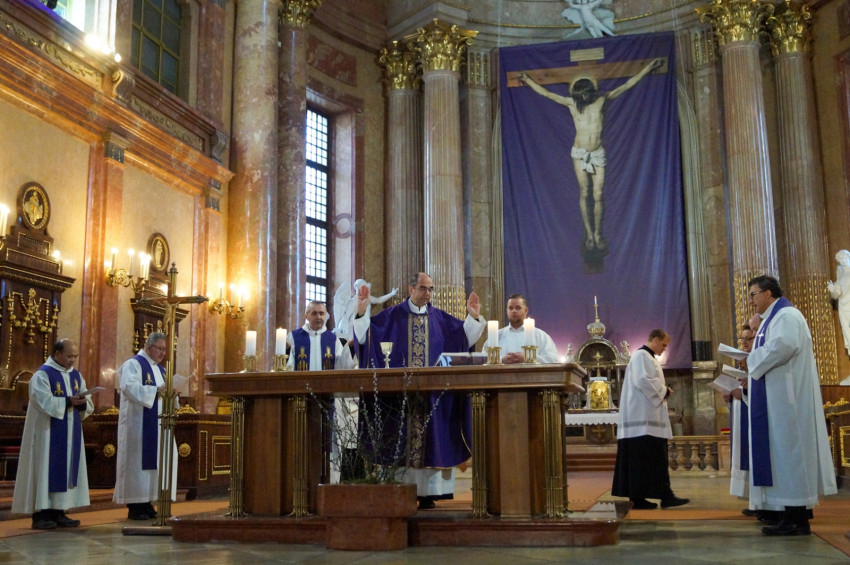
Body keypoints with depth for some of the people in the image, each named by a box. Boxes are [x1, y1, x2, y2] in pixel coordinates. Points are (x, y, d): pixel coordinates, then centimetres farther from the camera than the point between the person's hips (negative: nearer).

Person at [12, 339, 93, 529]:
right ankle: (40, 514, -1)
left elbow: (89, 404, 9)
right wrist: (68, 401, -24)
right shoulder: (42, 375, -9)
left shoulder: (76, 375, 12)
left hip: (70, 434, 7)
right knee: (47, 470, -6)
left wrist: (82, 402, -13)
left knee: (66, 470, 6)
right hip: (48, 433, -7)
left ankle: (58, 512, 11)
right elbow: (44, 402, -20)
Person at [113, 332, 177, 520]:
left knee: (155, 460, 5)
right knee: (137, 460, -7)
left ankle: (146, 502, 12)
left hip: (157, 424, 8)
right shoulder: (133, 364, -5)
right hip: (138, 425, -8)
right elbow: (129, 387, -21)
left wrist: (170, 394, -2)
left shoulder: (160, 369, 20)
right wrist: (155, 390, -29)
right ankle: (134, 506, -2)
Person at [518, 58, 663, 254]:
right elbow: (545, 93, 6)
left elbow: (627, 84, 0)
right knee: (584, 194, 0)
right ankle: (589, 234, 6)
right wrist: (527, 80, 10)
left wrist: (648, 67, -1)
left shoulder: (602, 100, -2)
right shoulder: (571, 103, -2)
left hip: (598, 153, 0)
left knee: (598, 195, -4)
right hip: (579, 153, 0)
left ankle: (598, 234, 8)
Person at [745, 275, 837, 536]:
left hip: (787, 397, -10)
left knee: (788, 449, -9)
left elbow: (784, 345, -28)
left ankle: (797, 520, -6)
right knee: (781, 451, 8)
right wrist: (752, 373, 9)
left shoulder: (786, 315, -10)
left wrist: (753, 361, -15)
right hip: (777, 398, 10)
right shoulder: (773, 319, 21)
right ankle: (792, 515, 10)